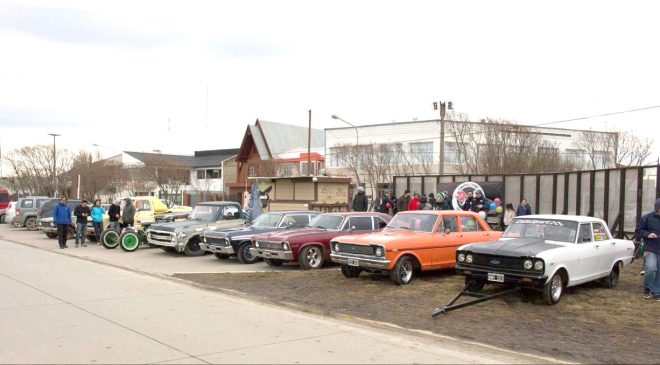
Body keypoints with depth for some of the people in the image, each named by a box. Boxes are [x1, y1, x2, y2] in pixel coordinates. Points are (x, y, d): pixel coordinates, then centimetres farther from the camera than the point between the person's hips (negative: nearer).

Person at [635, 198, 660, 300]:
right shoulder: (647, 218, -3)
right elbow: (638, 231, 1)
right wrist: (648, 234, -16)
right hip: (650, 249, -3)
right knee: (651, 268, -19)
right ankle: (647, 288, 3)